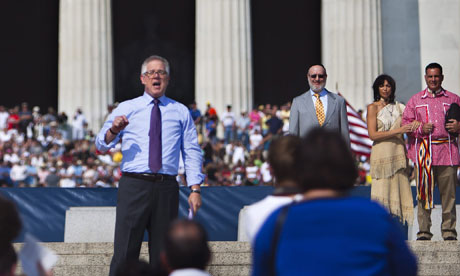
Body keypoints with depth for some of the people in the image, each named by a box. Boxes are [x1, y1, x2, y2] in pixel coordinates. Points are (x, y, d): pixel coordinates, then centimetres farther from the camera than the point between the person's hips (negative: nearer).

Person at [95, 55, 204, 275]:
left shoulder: (181, 112, 15)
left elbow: (192, 152, 11)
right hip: (133, 186, -2)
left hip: (167, 189, 2)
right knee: (125, 252, -6)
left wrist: (195, 189, 0)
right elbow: (101, 144, 2)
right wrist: (113, 130, -21)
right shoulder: (126, 108, 10)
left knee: (163, 255, 6)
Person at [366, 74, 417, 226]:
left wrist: (415, 122, -4)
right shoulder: (373, 107, 2)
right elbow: (372, 135, -7)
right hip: (382, 155, -4)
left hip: (399, 155, 4)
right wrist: (397, 130, -14)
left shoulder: (399, 107, 15)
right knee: (382, 192, -9)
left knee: (400, 191, -2)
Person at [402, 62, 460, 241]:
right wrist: (420, 128, -7)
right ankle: (424, 231, 1)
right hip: (424, 152, 0)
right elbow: (405, 123, 11)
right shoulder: (415, 100, 15)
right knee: (424, 192, -3)